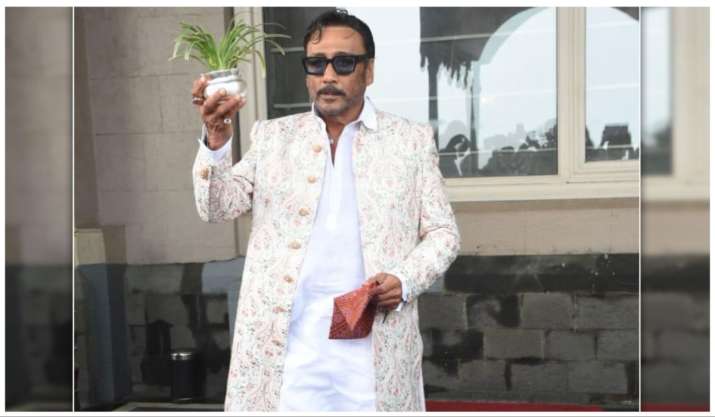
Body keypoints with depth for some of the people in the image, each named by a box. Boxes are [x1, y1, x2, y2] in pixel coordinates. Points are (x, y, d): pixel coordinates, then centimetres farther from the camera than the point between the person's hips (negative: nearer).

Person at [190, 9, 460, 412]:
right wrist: (217, 140, -14)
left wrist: (406, 280, -11)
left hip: (377, 339, 0)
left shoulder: (412, 139, 6)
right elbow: (219, 208, 4)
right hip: (285, 336, 1)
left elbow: (442, 232, 8)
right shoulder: (272, 135, 10)